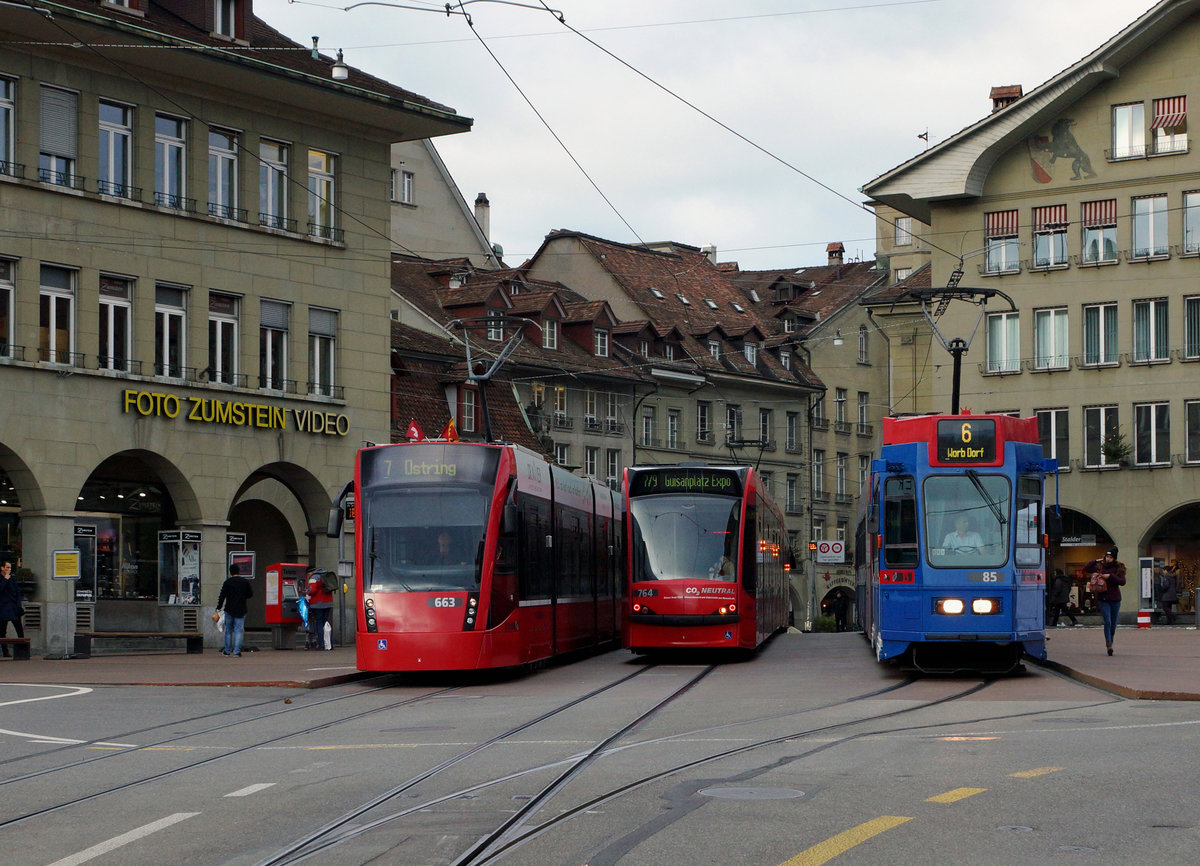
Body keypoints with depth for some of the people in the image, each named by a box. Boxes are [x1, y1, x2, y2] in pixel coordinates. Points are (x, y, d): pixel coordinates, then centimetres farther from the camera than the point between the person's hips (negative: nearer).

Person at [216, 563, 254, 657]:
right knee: (238, 631, 1)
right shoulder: (245, 582, -1)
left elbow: (222, 596, -7)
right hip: (241, 610, 0)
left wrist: (218, 608, -3)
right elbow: (250, 594, 6)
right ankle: (237, 652, -6)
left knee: (228, 631, 12)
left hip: (229, 610, 0)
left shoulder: (227, 582, -4)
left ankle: (227, 651, 19)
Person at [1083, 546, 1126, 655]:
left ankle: (1110, 640, 34)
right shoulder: (1100, 566, 4)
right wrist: (1096, 561, -3)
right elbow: (1086, 569, 1)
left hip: (1115, 599, 1)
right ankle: (1108, 644, -10)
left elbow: (1122, 582, -9)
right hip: (1103, 598, -1)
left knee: (1113, 622, 10)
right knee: (1107, 621, -13)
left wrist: (1110, 576, -17)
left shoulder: (1118, 568, 1)